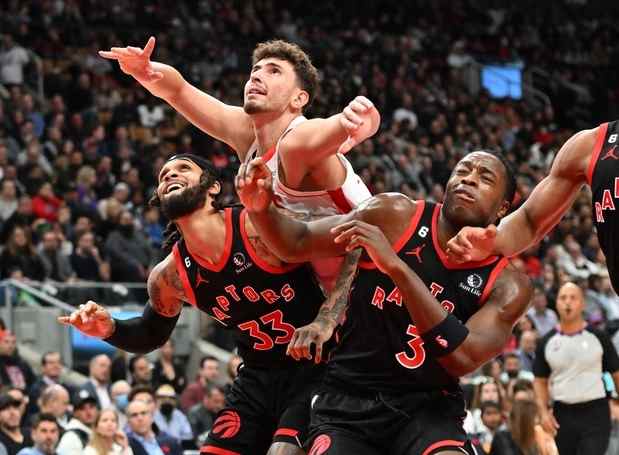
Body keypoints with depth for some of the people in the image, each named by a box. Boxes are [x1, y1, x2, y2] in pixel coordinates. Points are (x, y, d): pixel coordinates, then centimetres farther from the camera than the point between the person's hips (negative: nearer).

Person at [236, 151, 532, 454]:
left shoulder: (508, 285, -5)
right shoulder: (396, 216, -3)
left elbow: (463, 358, -21)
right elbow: (297, 245, 3)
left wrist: (396, 266, -28)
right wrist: (261, 209, -21)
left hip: (428, 410, -1)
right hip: (347, 405, 1)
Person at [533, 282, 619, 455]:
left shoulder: (598, 337, -1)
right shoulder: (547, 342, 5)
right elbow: (540, 380, 11)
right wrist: (544, 411, -4)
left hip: (595, 414, -3)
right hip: (562, 415, 3)